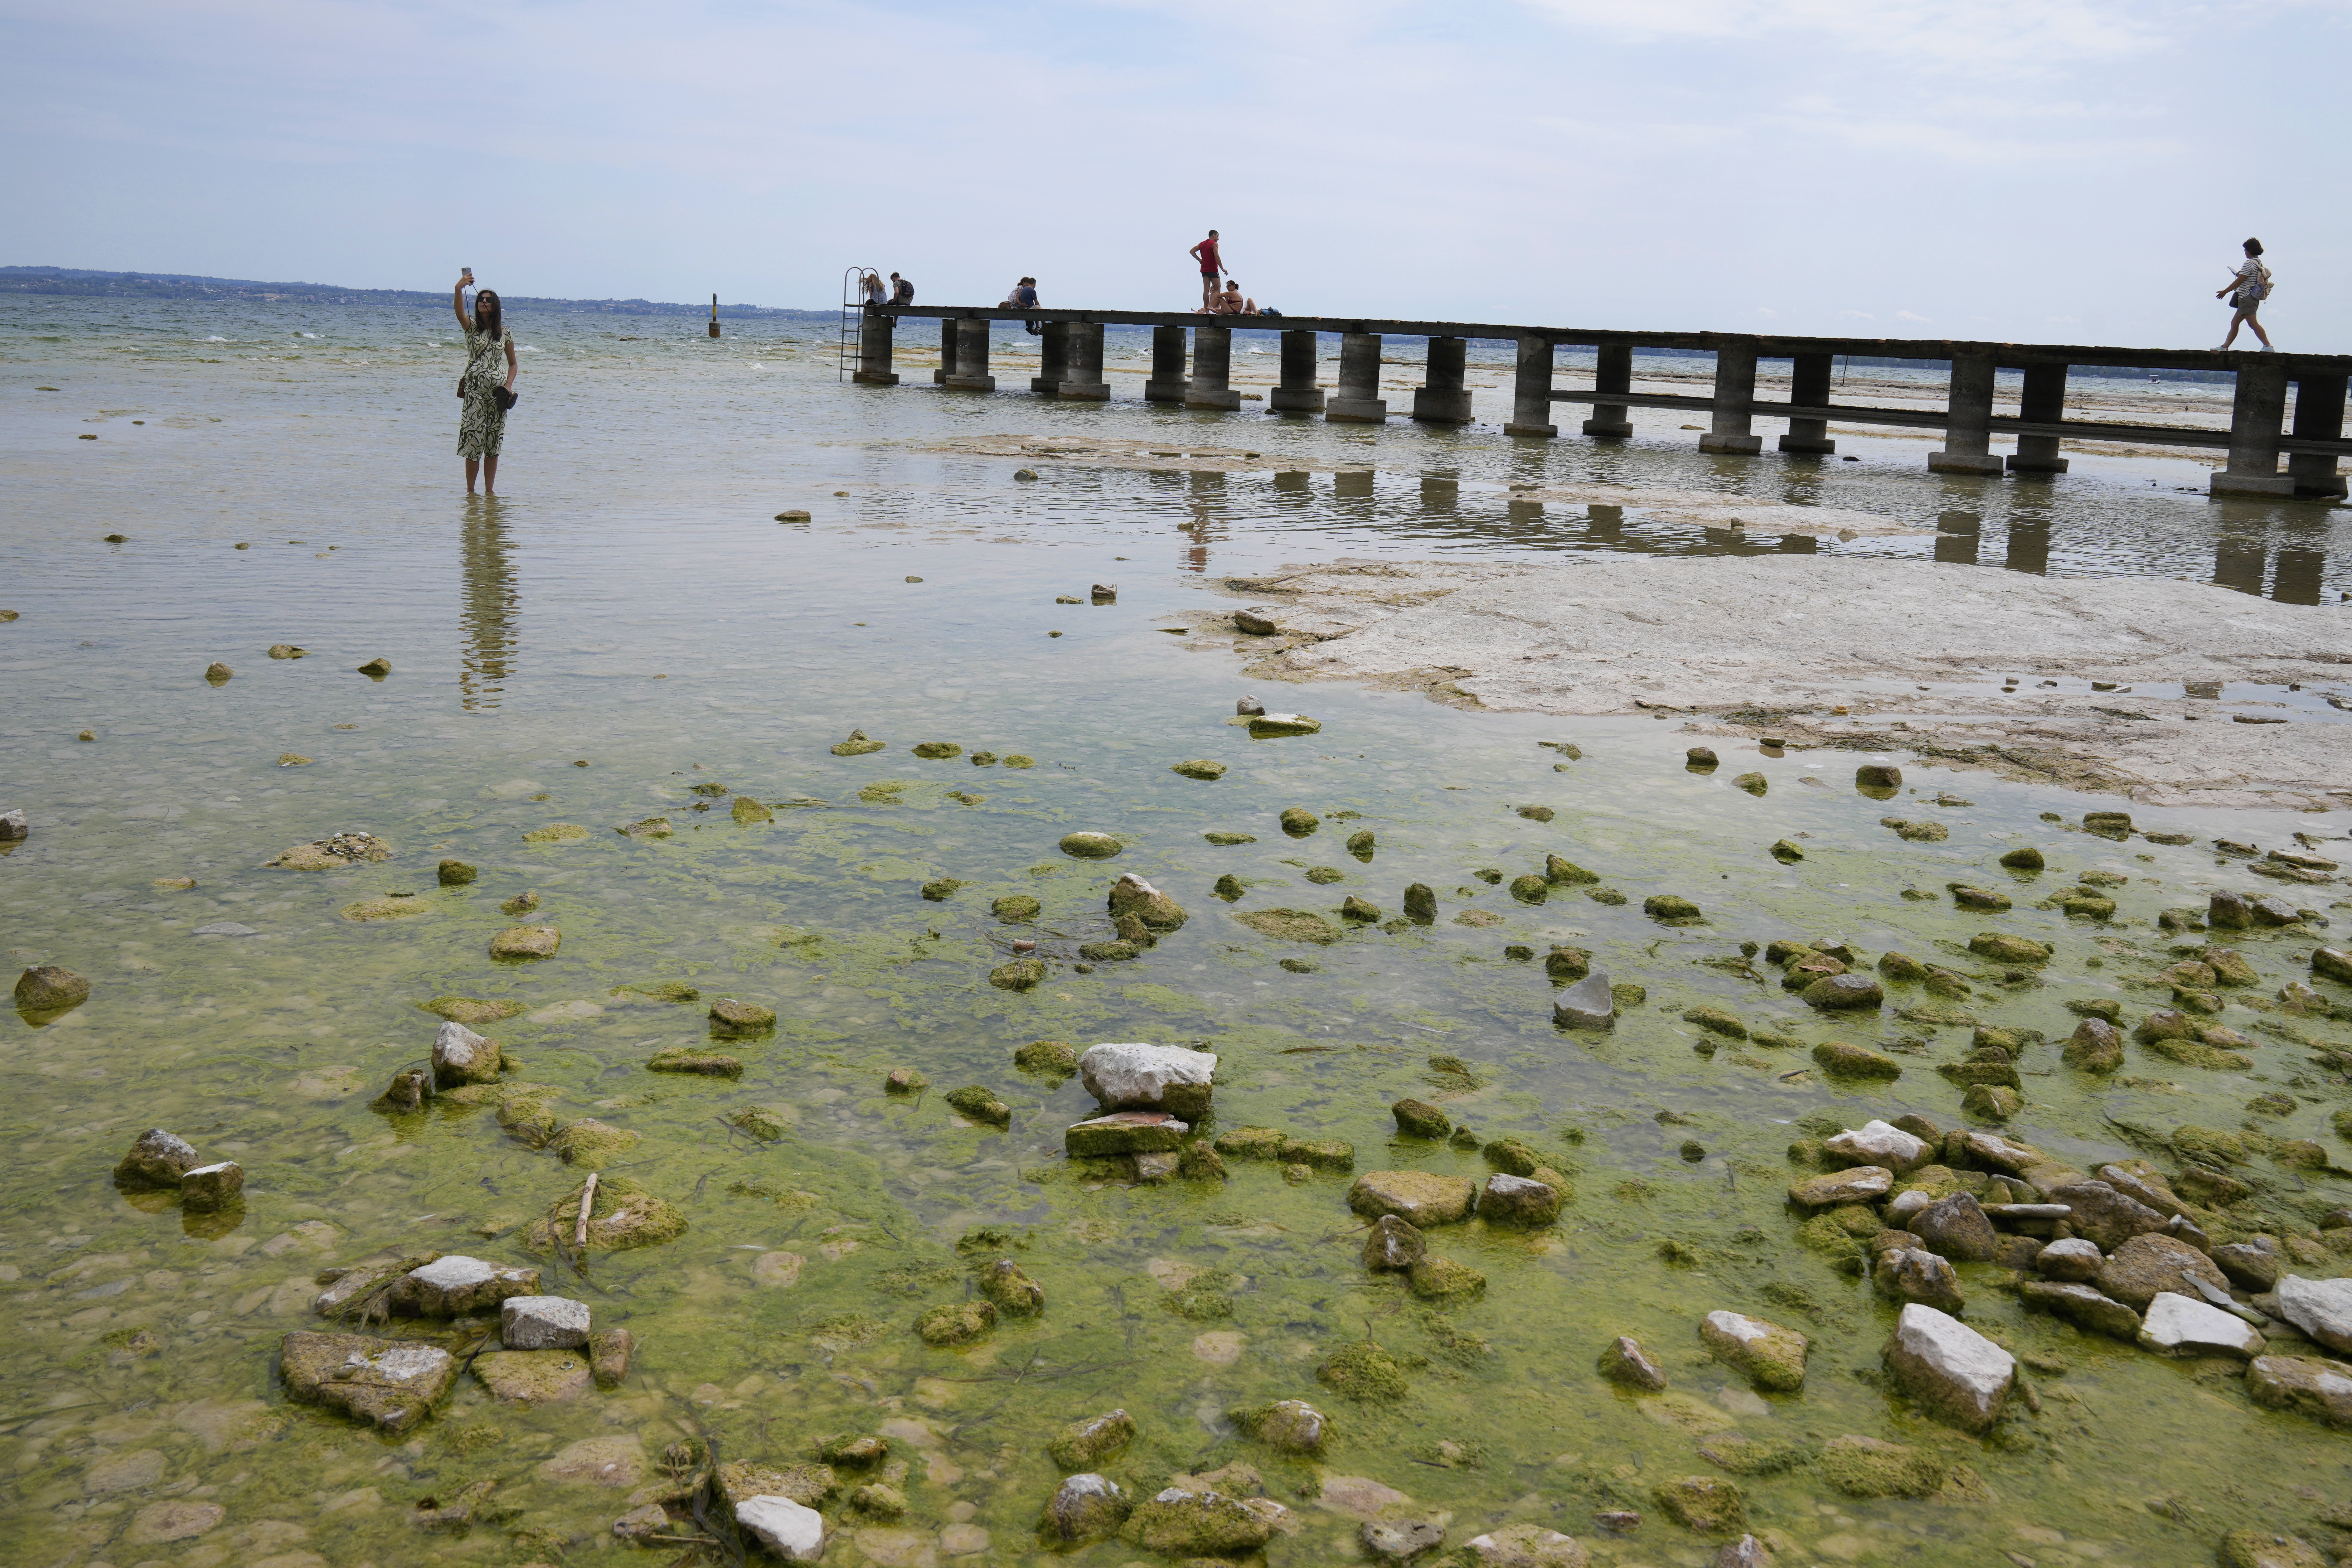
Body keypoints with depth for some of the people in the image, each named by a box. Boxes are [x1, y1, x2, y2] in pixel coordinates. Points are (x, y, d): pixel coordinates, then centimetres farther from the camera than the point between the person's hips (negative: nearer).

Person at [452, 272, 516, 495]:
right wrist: (458, 289, -36)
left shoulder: (505, 333, 9)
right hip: (474, 389, -2)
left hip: (496, 390, 2)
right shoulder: (471, 326, 3)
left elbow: (513, 363, 14)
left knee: (493, 443, 4)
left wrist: (509, 385, -4)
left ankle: (489, 490, 11)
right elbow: (459, 311, -18)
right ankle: (470, 492, 2)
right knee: (473, 440, -5)